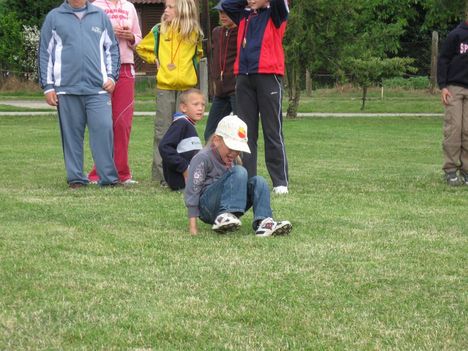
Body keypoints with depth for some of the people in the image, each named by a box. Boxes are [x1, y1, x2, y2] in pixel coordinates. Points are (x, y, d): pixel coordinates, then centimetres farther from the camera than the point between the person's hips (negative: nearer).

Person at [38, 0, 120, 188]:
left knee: (103, 129, -9)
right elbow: (45, 53, 9)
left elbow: (112, 48, 16)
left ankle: (108, 177, -4)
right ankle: (76, 177, 9)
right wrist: (48, 86, 3)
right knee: (72, 134, 3)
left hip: (98, 88, 0)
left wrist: (111, 76, 5)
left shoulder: (100, 16, 12)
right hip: (67, 88, 0)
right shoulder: (54, 18, 8)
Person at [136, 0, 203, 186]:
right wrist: (156, 60, 6)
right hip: (164, 87, 0)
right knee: (163, 131, 0)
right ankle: (162, 174, 2)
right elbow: (141, 48, 18)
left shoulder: (193, 33, 6)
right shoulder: (159, 31, 4)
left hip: (187, 87, 0)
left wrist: (189, 64, 10)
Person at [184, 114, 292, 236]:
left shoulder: (233, 160, 17)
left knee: (258, 181, -10)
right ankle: (224, 216, -41)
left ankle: (263, 222, -31)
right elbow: (192, 191, -15)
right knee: (239, 172, -24)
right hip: (207, 207, -8)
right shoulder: (202, 158, -9)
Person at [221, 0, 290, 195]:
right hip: (244, 77, 5)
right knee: (246, 132, 5)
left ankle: (280, 182, -2)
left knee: (273, 132, -4)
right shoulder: (244, 16, 18)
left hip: (268, 76, -5)